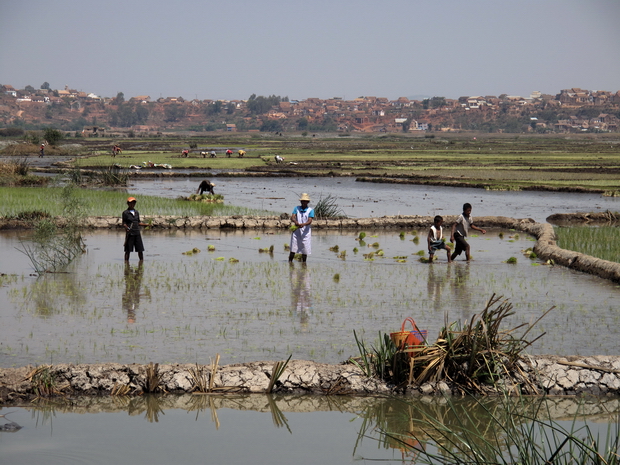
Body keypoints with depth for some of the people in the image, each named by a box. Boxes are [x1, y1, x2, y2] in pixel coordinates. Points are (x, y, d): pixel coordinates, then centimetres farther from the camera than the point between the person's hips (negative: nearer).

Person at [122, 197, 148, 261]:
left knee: (140, 249, 4)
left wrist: (146, 224, 9)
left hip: (137, 233, 5)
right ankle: (126, 261, 5)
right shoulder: (125, 213, -3)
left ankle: (141, 260, 12)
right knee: (128, 250, -2)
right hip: (130, 233, -5)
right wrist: (126, 227, -25)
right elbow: (124, 223, -5)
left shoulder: (136, 212, 14)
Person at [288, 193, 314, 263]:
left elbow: (309, 221, -12)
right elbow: (292, 217, -4)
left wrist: (303, 224, -31)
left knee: (305, 250, 1)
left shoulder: (310, 210, 0)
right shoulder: (296, 208, 8)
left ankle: (304, 262, 12)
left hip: (305, 232, -1)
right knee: (293, 249, -1)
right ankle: (290, 262, 5)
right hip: (296, 231, 1)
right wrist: (295, 221, -28)